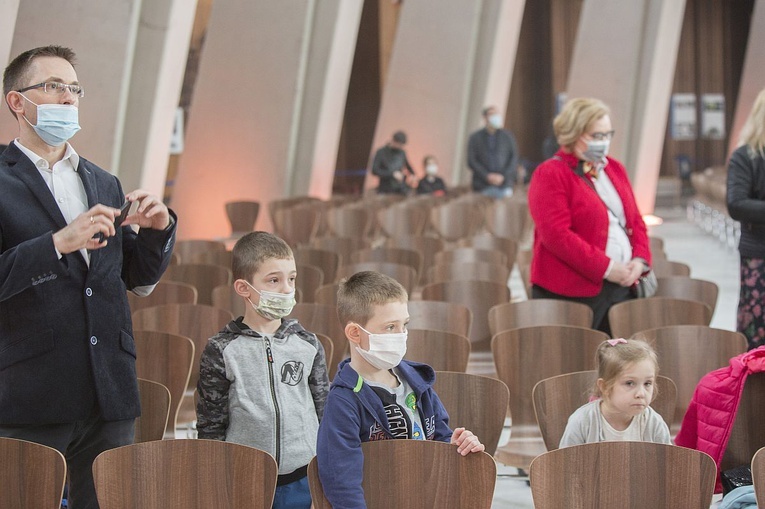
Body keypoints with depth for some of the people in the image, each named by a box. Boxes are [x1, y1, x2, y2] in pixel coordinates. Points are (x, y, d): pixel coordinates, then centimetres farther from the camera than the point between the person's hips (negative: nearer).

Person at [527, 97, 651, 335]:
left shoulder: (615, 169, 17)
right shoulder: (550, 175, -6)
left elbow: (636, 221, 20)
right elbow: (557, 235, -16)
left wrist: (640, 260, 0)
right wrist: (606, 268, -16)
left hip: (621, 284, 7)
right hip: (572, 291, -7)